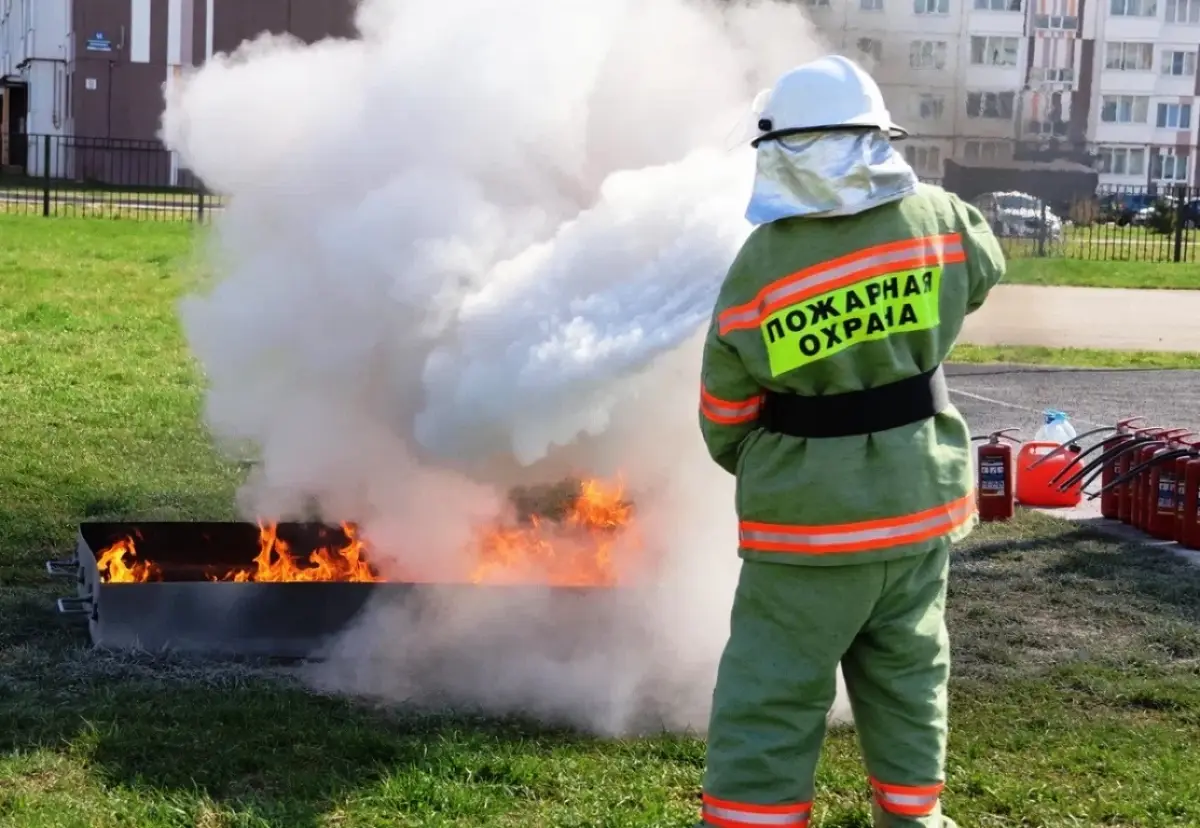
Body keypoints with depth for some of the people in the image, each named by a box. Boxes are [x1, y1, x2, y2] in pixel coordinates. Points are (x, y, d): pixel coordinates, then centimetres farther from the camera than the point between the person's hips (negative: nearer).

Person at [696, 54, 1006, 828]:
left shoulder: (759, 268, -15)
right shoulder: (934, 218, -7)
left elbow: (726, 416, -5)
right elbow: (984, 267, 18)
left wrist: (755, 467, 16)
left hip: (812, 514, -4)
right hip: (921, 499, 4)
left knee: (773, 691, 3)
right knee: (906, 672, 20)